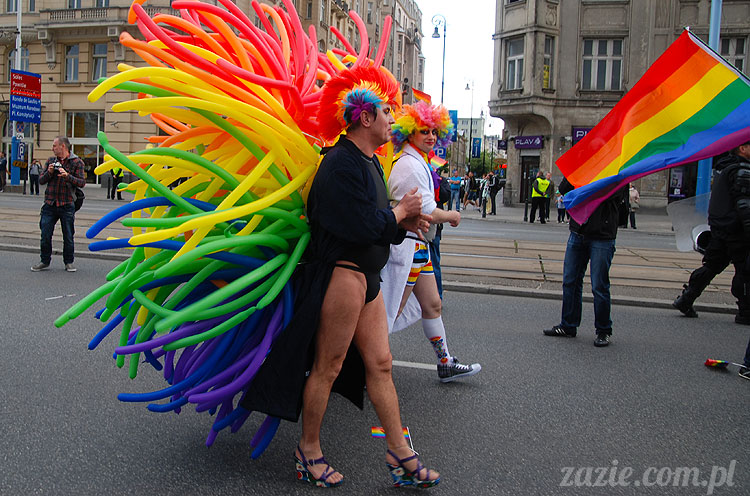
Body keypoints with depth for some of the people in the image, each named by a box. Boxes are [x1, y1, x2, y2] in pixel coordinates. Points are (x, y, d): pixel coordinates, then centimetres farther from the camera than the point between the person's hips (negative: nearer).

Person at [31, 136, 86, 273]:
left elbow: (82, 182, -8)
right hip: (49, 204, 3)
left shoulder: (77, 162, 0)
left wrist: (68, 176, -22)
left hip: (66, 205, -3)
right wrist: (49, 172, -8)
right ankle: (45, 262, 18)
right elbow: (41, 180, 11)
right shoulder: (51, 161, 12)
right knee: (45, 235, 3)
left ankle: (69, 262, 18)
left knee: (68, 236, 4)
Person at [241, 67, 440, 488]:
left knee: (379, 363, 11)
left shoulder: (369, 161, 16)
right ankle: (309, 451, 20)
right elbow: (362, 226, -22)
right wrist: (400, 212, -6)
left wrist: (404, 224, 2)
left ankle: (401, 455, 19)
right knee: (328, 366, 3)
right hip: (342, 272, -10)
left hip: (367, 276, 10)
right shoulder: (342, 163, -15)